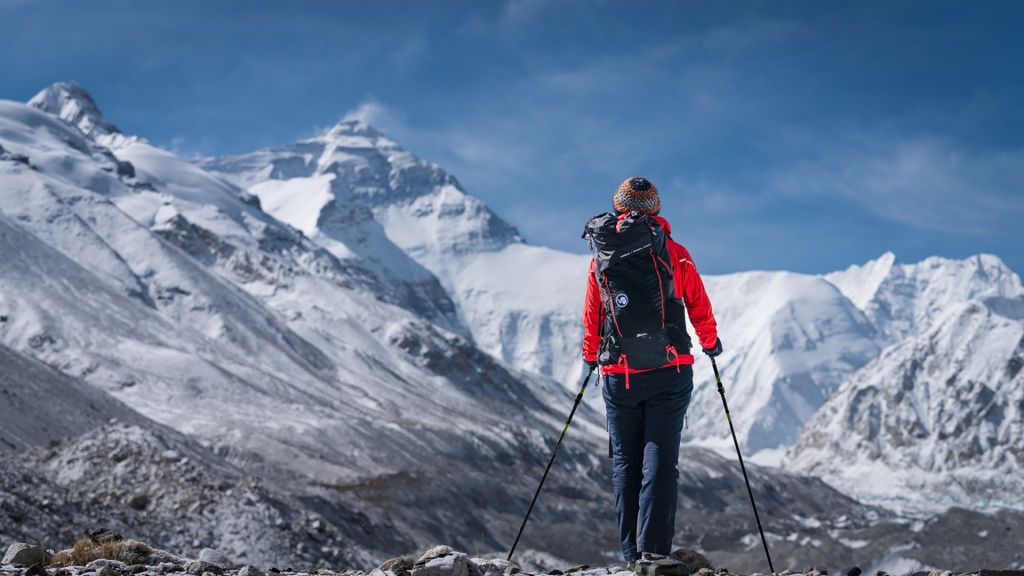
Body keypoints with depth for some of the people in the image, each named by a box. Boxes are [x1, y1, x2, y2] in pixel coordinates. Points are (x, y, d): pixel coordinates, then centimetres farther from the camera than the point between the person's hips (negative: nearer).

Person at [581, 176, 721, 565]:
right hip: (670, 372, -1)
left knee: (625, 461, 8)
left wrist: (590, 357, 25)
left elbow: (591, 316, 9)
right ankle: (654, 549, -13)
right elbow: (699, 305, 8)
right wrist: (710, 343, 27)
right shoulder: (675, 253, 1)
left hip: (619, 376, 1)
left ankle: (631, 555, 7)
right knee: (660, 459, -2)